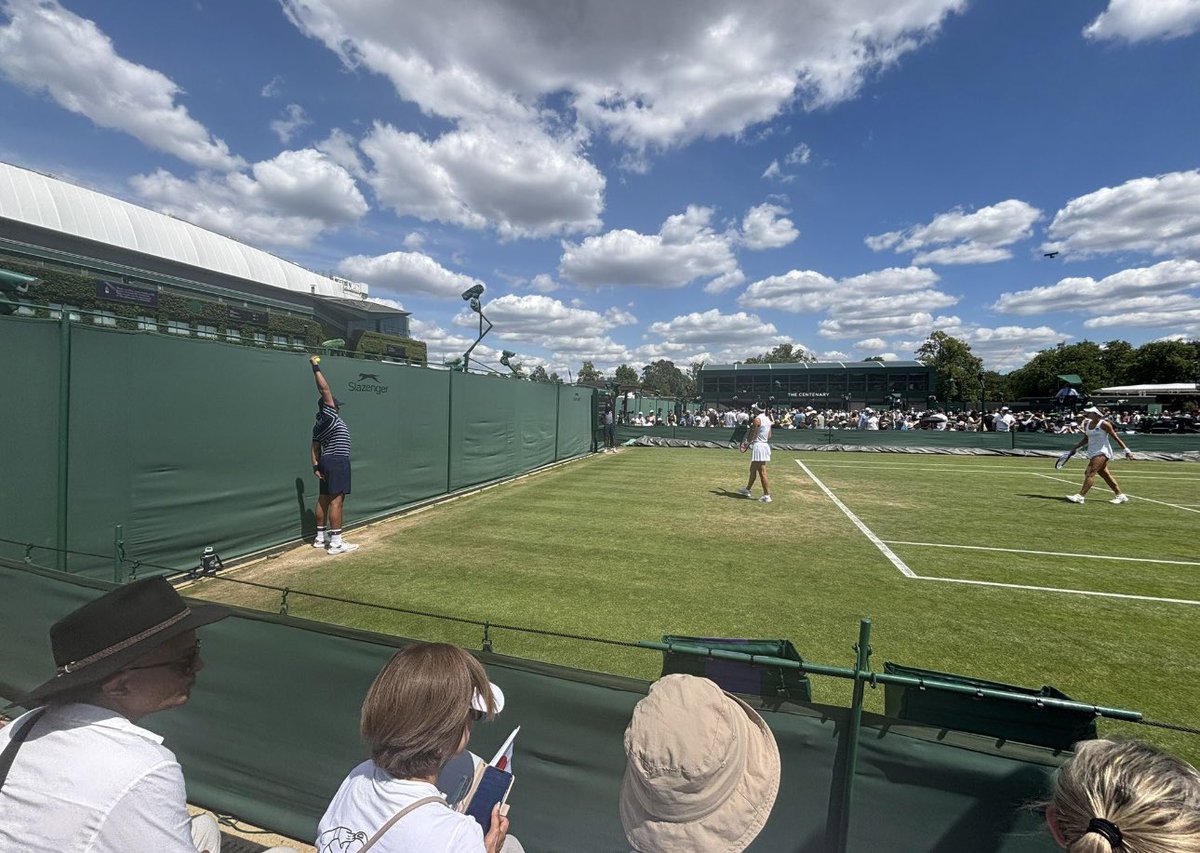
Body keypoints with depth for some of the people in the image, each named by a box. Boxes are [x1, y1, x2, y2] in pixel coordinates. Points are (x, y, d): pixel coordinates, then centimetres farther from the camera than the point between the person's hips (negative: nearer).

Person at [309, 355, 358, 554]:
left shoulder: (320, 423, 15)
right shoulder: (328, 416, -9)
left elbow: (315, 446, 12)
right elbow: (324, 388, -15)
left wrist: (315, 465, 9)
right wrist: (316, 368, -8)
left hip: (327, 462, 10)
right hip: (337, 463, -10)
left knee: (324, 499, 14)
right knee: (336, 501, -11)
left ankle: (320, 538, 23)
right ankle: (336, 543, -11)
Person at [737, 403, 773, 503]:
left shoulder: (757, 419, -14)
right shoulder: (768, 419, 11)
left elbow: (753, 435, -14)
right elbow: (769, 436, 14)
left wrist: (748, 442, 3)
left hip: (758, 446, -9)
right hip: (765, 445, 9)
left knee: (762, 472, -7)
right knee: (753, 469, 21)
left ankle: (767, 495, -6)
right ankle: (747, 489, 34)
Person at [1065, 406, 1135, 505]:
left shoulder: (1104, 424, -10)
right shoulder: (1087, 423, 9)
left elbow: (1116, 437, -6)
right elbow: (1086, 439, 21)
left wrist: (1126, 449, -5)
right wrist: (1076, 448, 17)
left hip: (1102, 452, -8)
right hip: (1093, 453, 8)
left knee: (1090, 473, -17)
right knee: (1105, 475, 13)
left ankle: (1080, 496, -23)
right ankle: (1121, 495, 25)